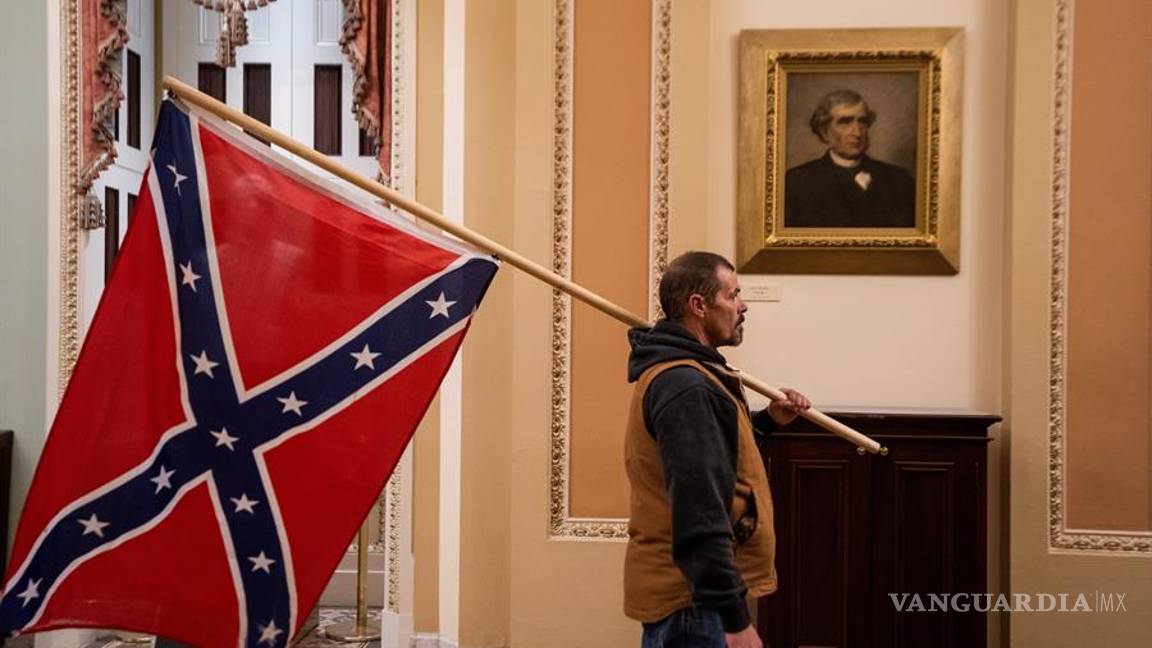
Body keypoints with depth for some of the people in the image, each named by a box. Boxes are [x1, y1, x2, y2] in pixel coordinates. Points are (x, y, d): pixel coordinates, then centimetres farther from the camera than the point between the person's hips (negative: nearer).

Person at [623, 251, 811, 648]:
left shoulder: (680, 372, 13)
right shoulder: (685, 387, -20)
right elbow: (699, 515, -27)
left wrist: (768, 420, 15)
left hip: (683, 592, 10)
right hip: (693, 600, -10)